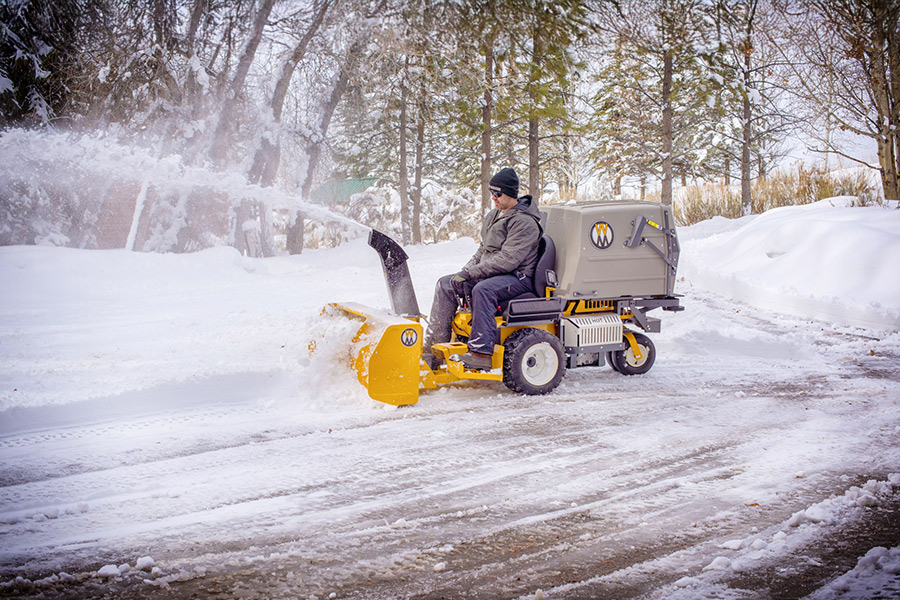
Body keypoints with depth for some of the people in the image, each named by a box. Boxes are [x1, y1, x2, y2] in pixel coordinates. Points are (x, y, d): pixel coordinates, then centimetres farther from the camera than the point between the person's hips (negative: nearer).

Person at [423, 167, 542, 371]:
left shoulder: (524, 223, -15)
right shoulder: (493, 216, 15)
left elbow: (508, 260, -23)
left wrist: (471, 273, -23)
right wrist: (464, 272, 4)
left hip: (517, 277, -9)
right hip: (490, 273, 9)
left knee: (483, 290, -38)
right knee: (446, 284, -4)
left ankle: (481, 352, -41)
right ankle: (435, 348, -8)